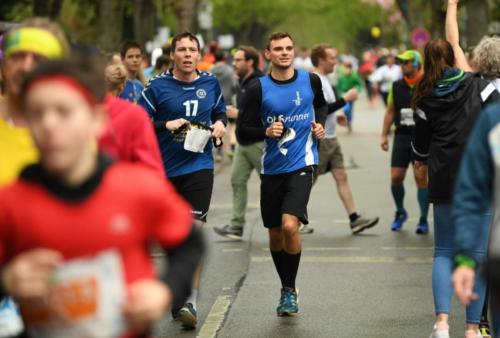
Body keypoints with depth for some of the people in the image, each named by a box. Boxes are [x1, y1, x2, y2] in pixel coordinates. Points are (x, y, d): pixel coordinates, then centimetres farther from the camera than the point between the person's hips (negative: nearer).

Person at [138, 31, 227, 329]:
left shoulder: (211, 83, 6)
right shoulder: (157, 86, -3)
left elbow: (220, 111, 23)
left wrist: (220, 124, 2)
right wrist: (166, 125, -18)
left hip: (199, 167, 0)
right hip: (165, 170, 0)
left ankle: (191, 301, -16)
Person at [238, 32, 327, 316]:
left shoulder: (310, 80, 0)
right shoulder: (258, 89, -4)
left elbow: (321, 104, 23)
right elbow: (244, 132, -4)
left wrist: (320, 124, 4)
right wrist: (266, 132, -22)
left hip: (302, 164, -2)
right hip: (272, 168, 2)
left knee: (289, 225, -20)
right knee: (275, 233, 11)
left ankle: (290, 290, -3)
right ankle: (287, 288, 32)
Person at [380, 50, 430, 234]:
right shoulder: (397, 86, 7)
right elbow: (390, 111, 14)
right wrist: (384, 135, 10)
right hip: (401, 136, 4)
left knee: (421, 177, -5)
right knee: (396, 177, 3)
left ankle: (423, 220, 5)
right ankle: (400, 212, 26)